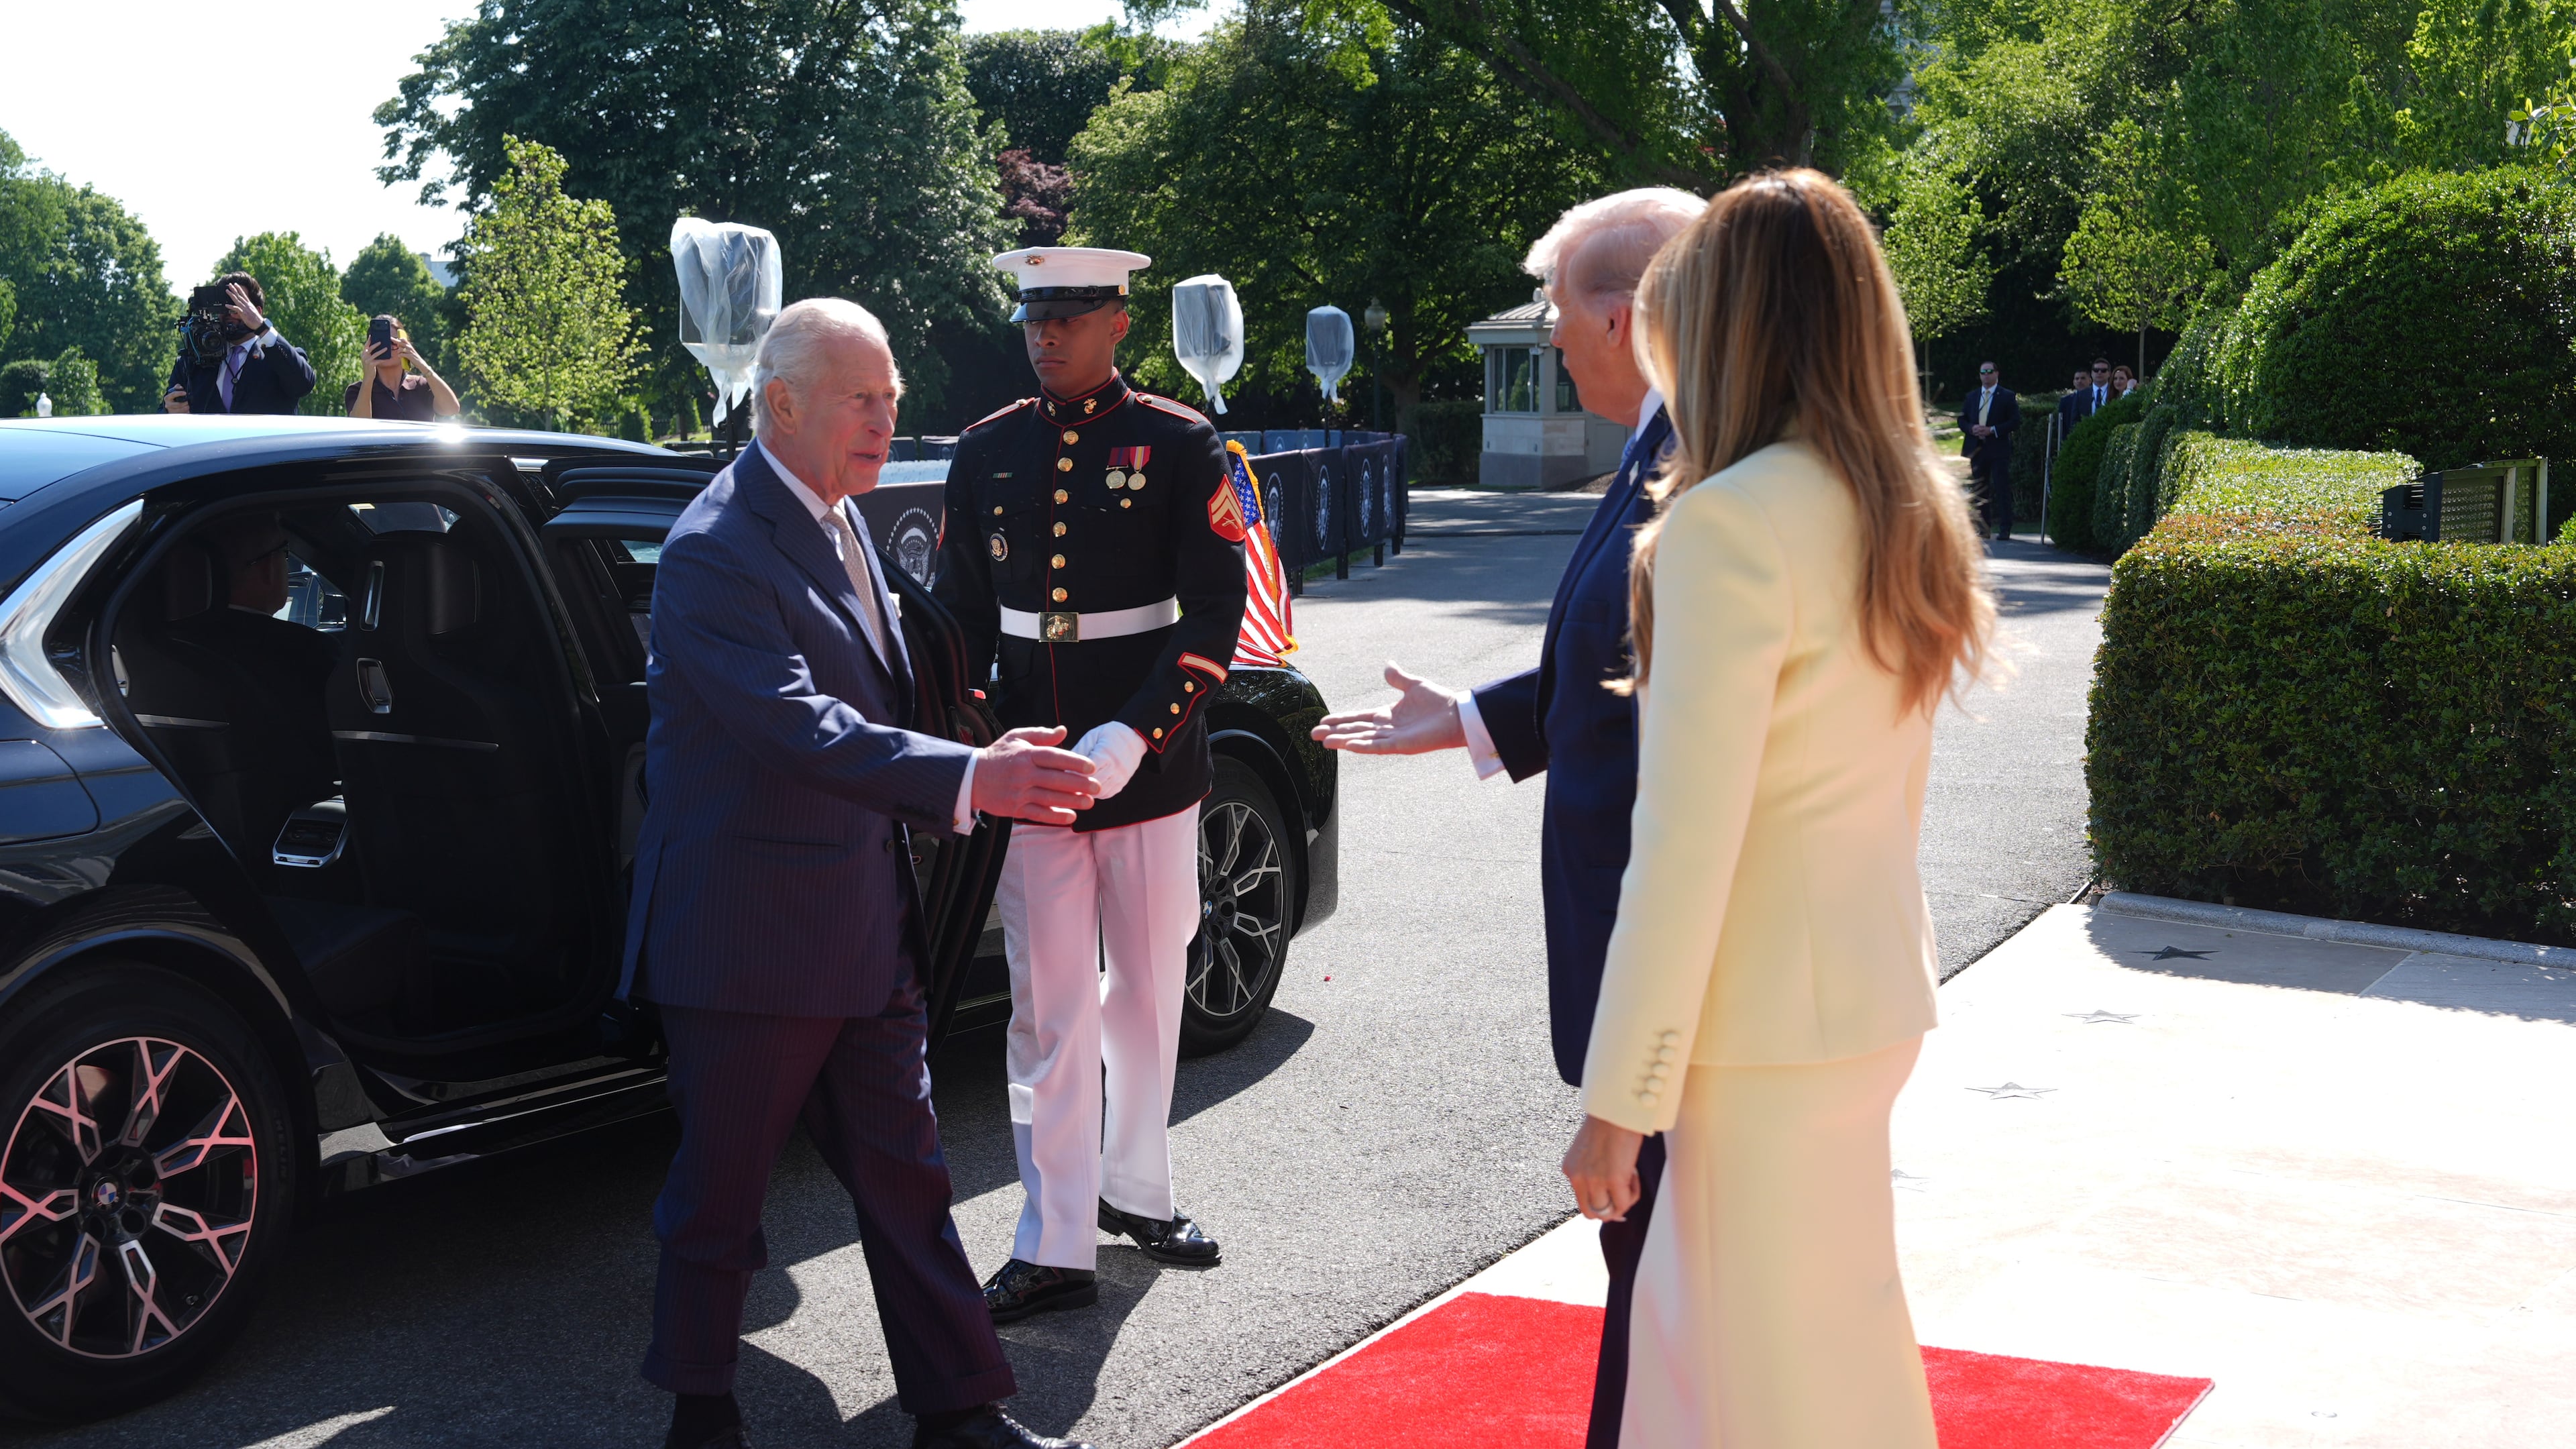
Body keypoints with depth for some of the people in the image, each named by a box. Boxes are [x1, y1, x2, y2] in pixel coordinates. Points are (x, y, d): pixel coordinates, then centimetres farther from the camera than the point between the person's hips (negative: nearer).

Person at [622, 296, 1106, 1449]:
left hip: (867, 926, 8)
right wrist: (969, 778, -38)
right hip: (750, 937, -8)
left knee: (904, 1174, 13)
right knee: (720, 1185, 8)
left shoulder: (839, 522, 11)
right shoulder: (716, 552, -19)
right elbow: (803, 727, -31)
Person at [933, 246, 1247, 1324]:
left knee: (1147, 989, 13)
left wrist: (1132, 735, -18)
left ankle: (1134, 1189, 32)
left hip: (1148, 765, -1)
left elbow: (1215, 613, -8)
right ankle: (1055, 1247, 6)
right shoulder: (986, 453, 6)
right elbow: (960, 611, 11)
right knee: (1047, 1007, 2)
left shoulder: (1178, 446, -4)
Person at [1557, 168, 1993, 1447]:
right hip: (1879, 982, 8)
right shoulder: (1908, 512, 8)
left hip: (1776, 1019, -8)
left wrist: (1617, 1097, -13)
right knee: (1693, 1324, 21)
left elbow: (1684, 850, -20)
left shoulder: (1729, 526, -19)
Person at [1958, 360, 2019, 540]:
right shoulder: (1972, 396, 15)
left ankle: (2005, 529, -4)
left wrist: (1992, 430, -15)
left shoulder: (2007, 396, 1)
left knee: (2002, 489, -6)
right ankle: (1983, 527, 12)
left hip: (1999, 450, -5)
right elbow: (1962, 419, 15)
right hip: (1977, 449, 5)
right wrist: (1972, 429, -7)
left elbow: (2015, 422, -5)